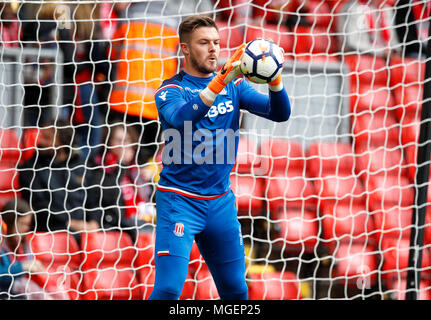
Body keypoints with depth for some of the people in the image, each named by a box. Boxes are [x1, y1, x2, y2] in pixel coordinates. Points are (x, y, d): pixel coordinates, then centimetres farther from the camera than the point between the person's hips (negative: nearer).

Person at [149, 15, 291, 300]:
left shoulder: (234, 86, 7)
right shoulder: (171, 90, -7)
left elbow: (280, 113, -4)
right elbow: (181, 117, -30)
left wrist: (274, 79, -25)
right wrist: (221, 81, -41)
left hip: (221, 202, 5)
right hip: (179, 200, -5)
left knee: (236, 290, 9)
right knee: (168, 290, -16)